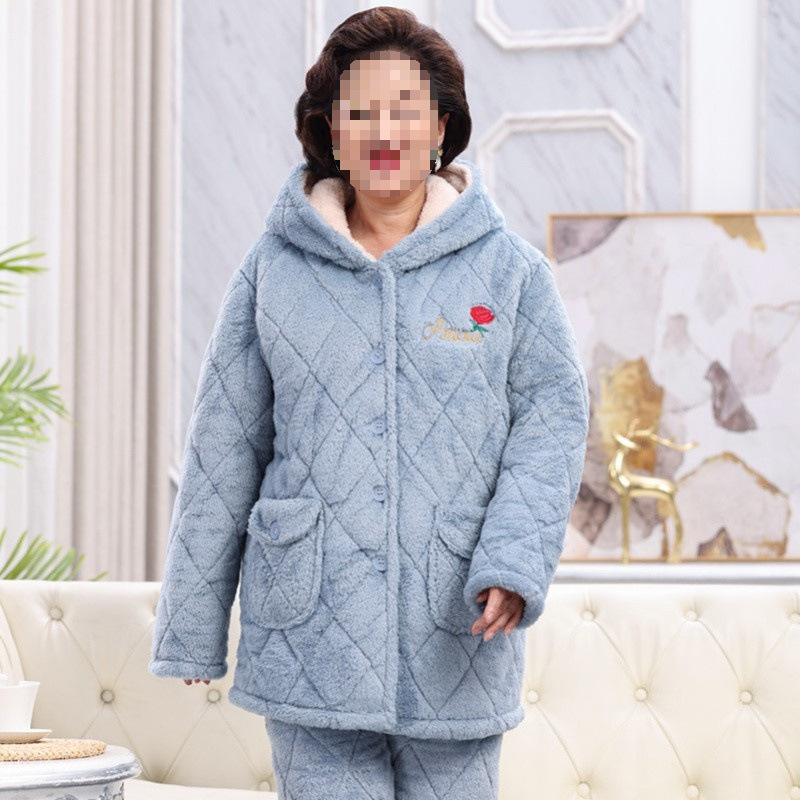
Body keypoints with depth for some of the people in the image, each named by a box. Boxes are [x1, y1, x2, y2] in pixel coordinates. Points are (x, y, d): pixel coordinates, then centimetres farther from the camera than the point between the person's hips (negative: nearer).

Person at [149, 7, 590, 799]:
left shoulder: (510, 270, 3)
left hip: (455, 642, 0)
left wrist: (514, 562, -15)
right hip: (311, 637, 0)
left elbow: (553, 416, 2)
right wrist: (191, 627, 7)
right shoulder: (274, 270, 5)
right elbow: (223, 451, 7)